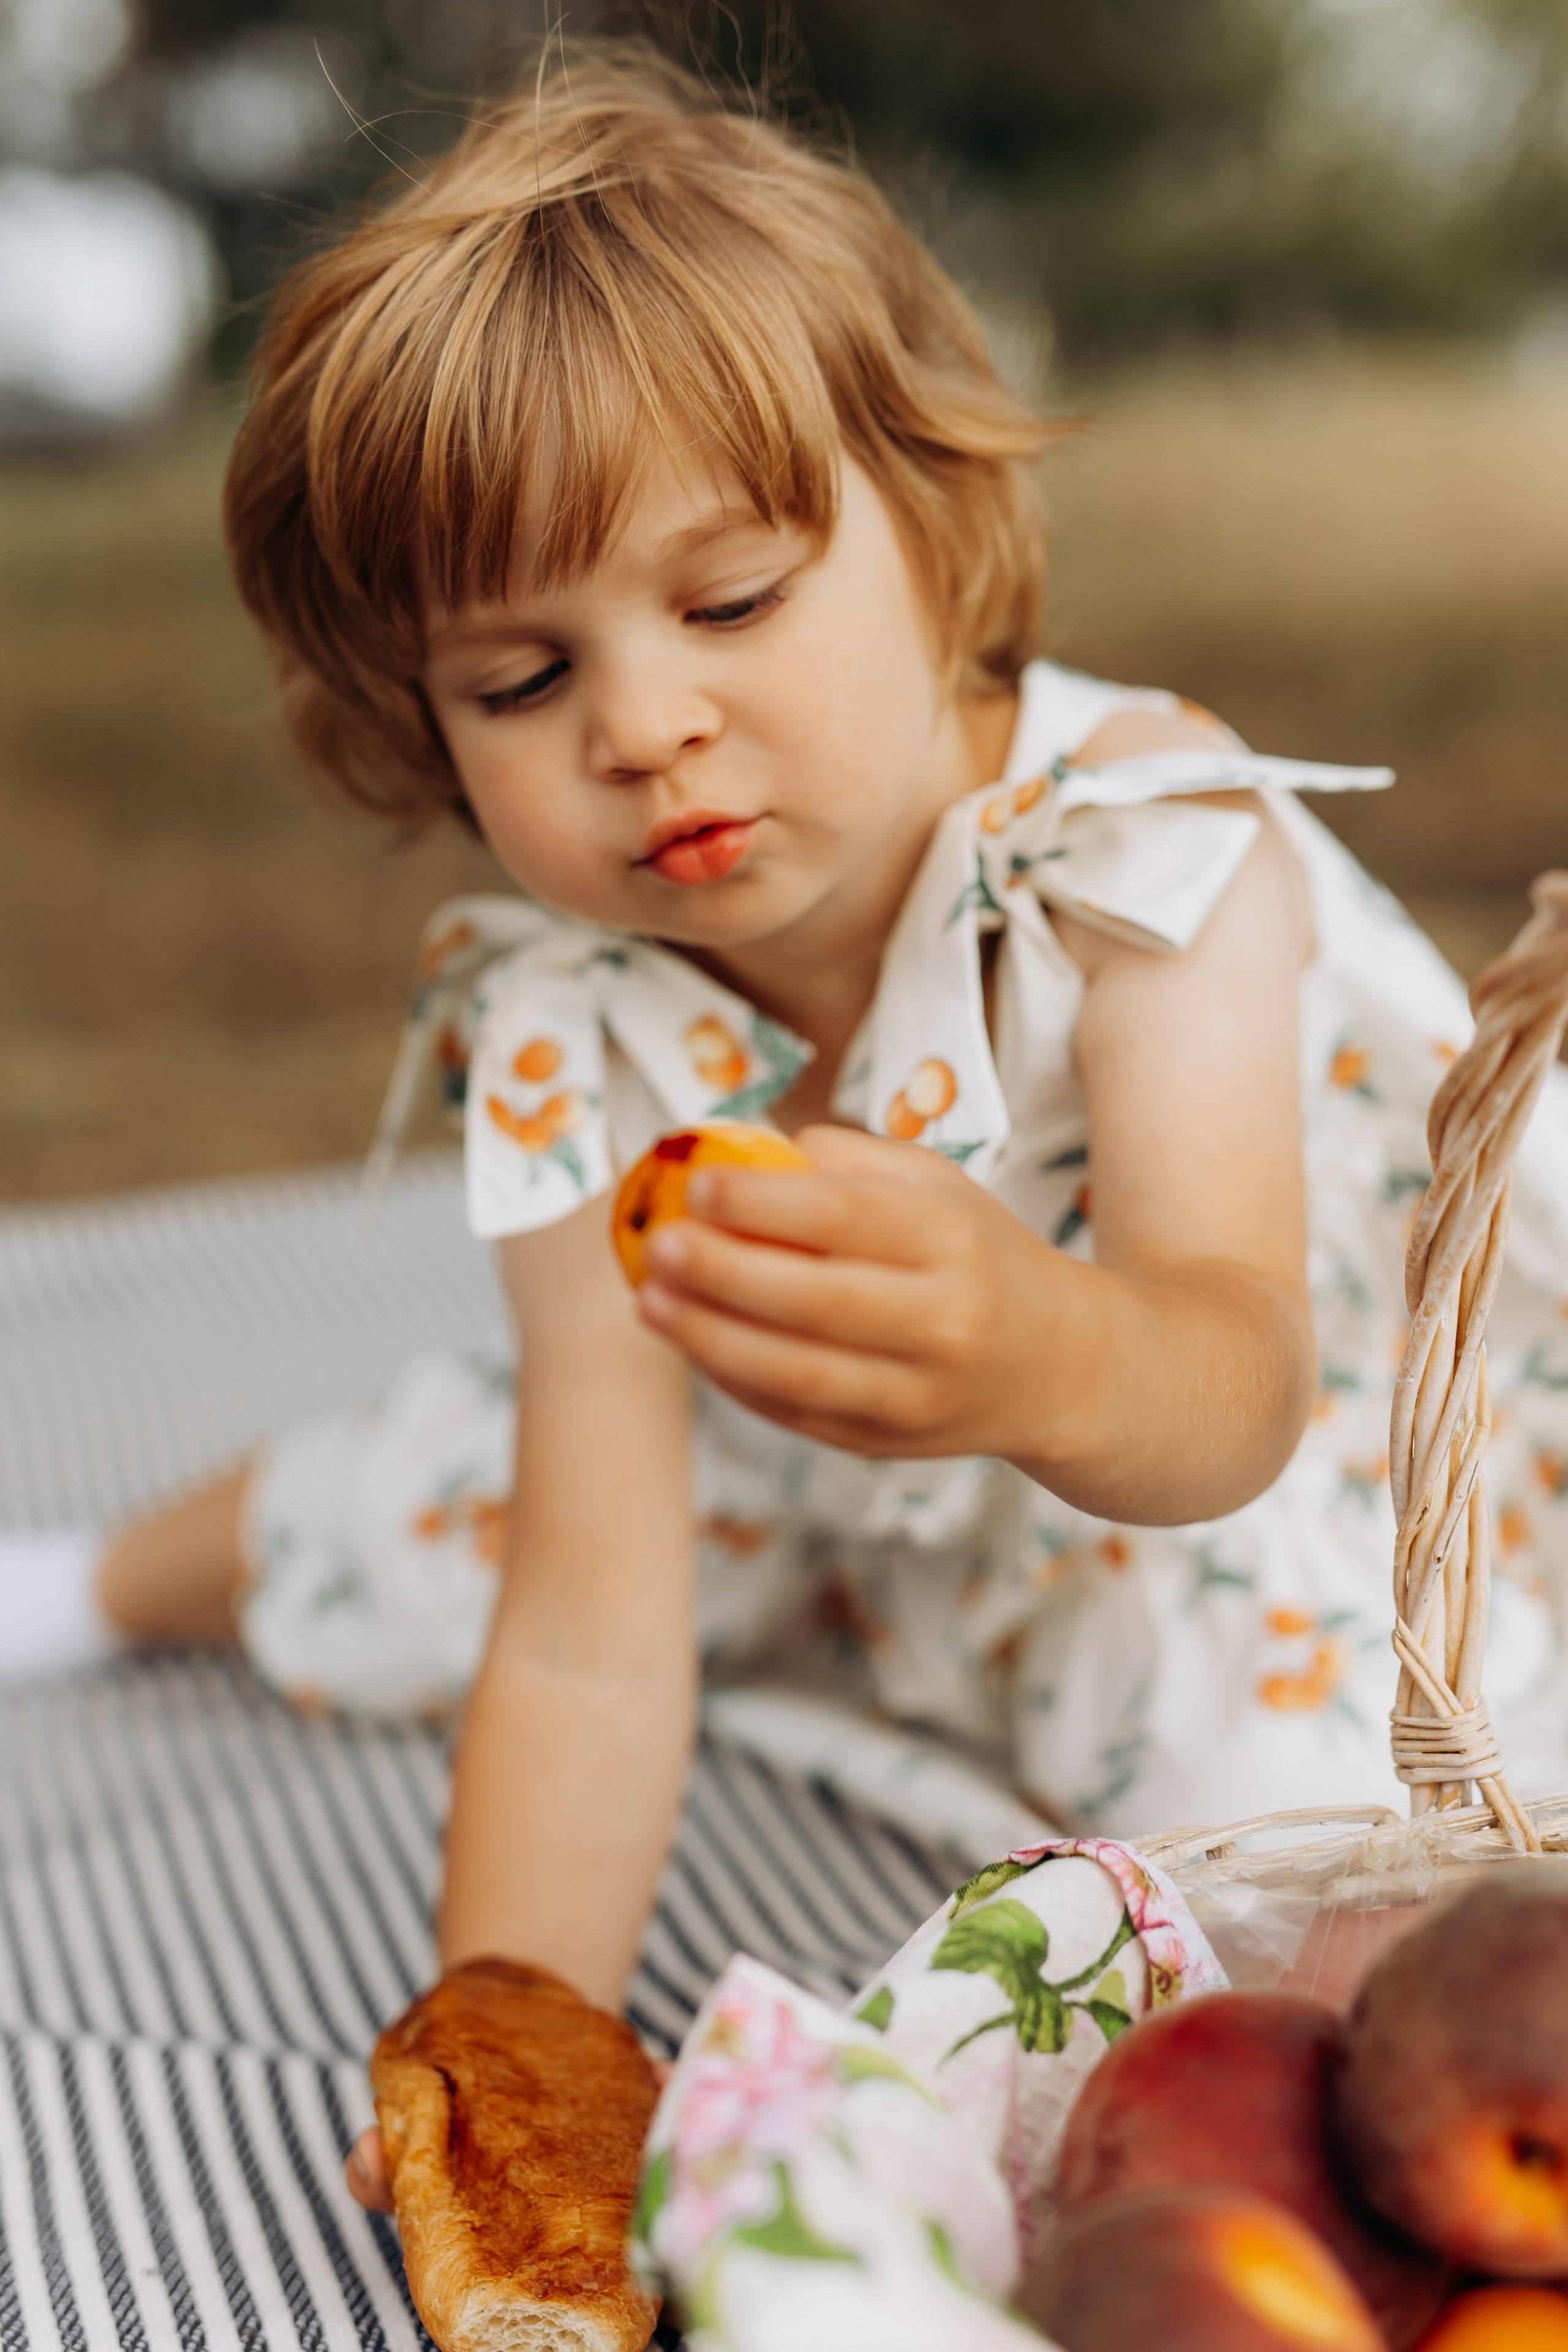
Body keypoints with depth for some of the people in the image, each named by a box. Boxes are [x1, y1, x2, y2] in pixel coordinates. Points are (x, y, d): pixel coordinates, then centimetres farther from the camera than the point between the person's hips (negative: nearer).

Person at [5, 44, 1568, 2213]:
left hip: (1304, 1465, -3)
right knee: (395, 1543, 5)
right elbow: (593, 1639, -25)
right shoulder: (576, 1048, -23)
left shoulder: (1145, 847, -33)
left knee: (1321, 1791, -32)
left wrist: (1040, 1359, -73)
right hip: (856, 1490, 3)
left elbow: (1229, 1389, -49)